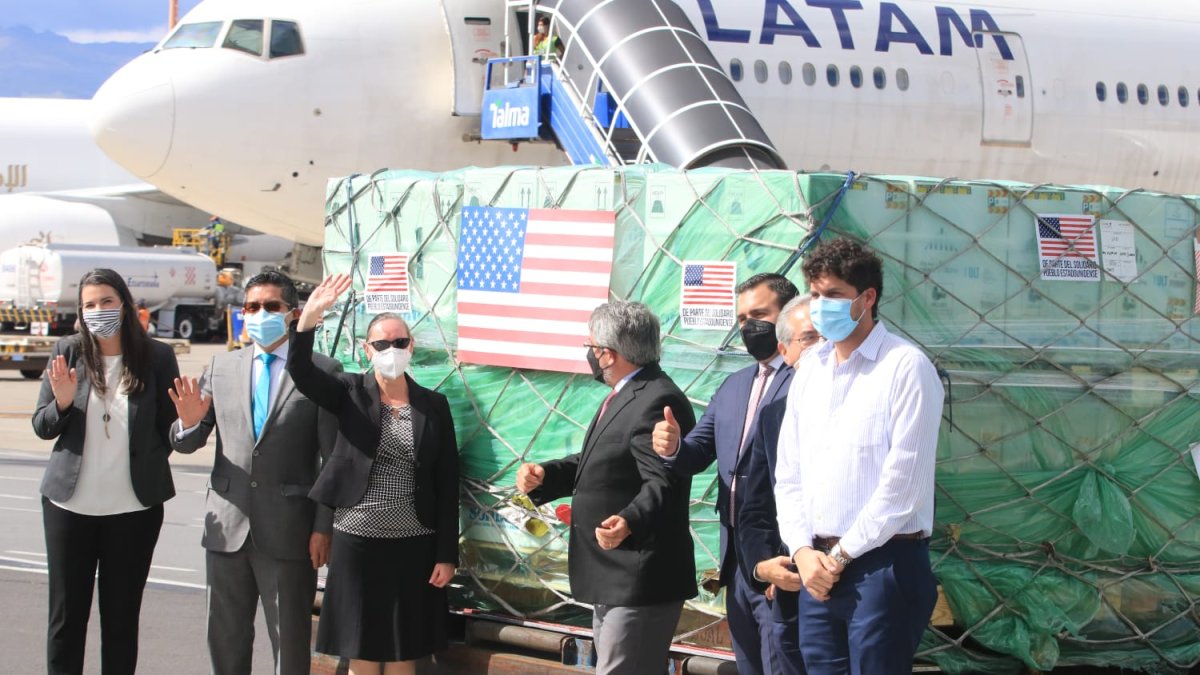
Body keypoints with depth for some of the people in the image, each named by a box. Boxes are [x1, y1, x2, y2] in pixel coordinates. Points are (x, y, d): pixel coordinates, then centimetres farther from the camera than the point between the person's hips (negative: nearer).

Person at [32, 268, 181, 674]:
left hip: (135, 508, -1)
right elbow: (41, 427, 5)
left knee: (122, 617, 8)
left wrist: (148, 471, -12)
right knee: (66, 615, 5)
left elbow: (171, 428, 4)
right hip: (70, 504, 1)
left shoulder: (157, 358, -3)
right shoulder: (67, 353, 0)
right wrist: (62, 403, -14)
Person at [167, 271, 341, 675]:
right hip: (228, 525, 4)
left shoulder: (323, 372, -3)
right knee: (225, 639, 13)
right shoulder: (221, 367, 8)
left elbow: (335, 459, -6)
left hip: (289, 531, -4)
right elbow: (185, 443, 9)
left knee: (290, 642, 6)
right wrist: (189, 422, -15)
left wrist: (324, 528, -10)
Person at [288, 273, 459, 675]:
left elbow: (447, 483, 2)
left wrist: (447, 555, -1)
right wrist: (309, 320, -35)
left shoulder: (434, 405, 3)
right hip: (357, 542, -1)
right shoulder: (351, 393, 1)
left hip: (413, 546, 1)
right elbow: (300, 372, -18)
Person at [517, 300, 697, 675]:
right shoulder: (625, 394, 16)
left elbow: (662, 483, -28)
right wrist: (545, 475, 5)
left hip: (640, 580, -12)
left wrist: (629, 523, -46)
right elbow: (596, 462, 22)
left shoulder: (658, 402, -20)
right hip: (614, 578, 12)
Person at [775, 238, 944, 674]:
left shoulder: (906, 367, -8)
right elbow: (788, 474, 14)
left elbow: (902, 482, -13)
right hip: (818, 569, 6)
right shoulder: (809, 370, 13)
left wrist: (841, 555, -9)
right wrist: (804, 552, 0)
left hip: (884, 564, -6)